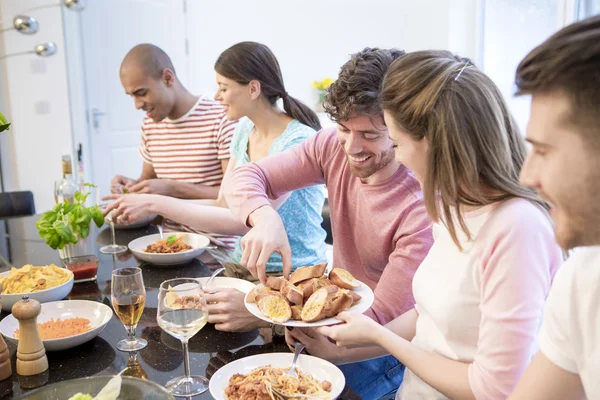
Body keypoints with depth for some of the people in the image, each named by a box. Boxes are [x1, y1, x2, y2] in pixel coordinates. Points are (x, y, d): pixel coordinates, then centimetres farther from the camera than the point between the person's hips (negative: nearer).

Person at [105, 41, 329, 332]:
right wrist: (154, 205, -2)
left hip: (291, 277, -6)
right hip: (240, 268, 7)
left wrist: (157, 204, -23)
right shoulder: (245, 129, 7)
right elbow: (224, 206, 7)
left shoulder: (299, 142, -18)